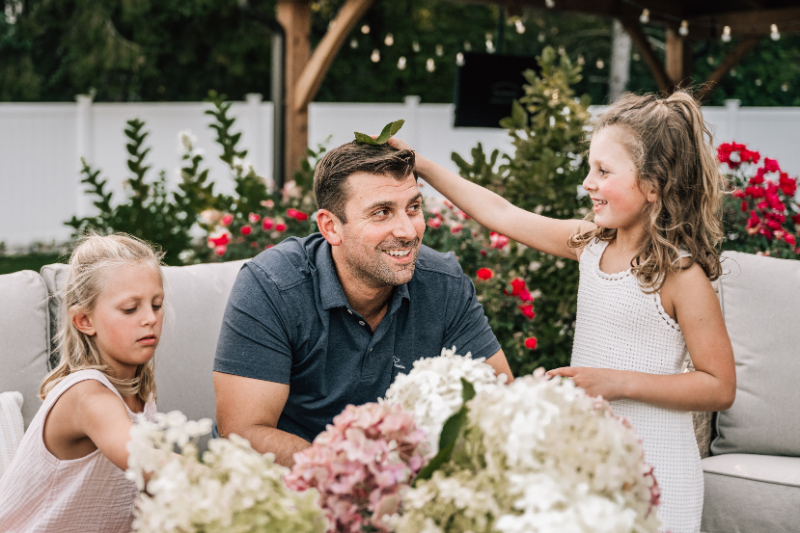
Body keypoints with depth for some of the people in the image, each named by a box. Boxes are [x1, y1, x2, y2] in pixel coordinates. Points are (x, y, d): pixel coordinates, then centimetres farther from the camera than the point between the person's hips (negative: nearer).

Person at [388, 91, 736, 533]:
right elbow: (500, 214, 7)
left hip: (653, 470, -6)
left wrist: (618, 382, -21)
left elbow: (720, 387, -15)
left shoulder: (681, 275, -17)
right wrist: (418, 164, 5)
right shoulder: (591, 243, 2)